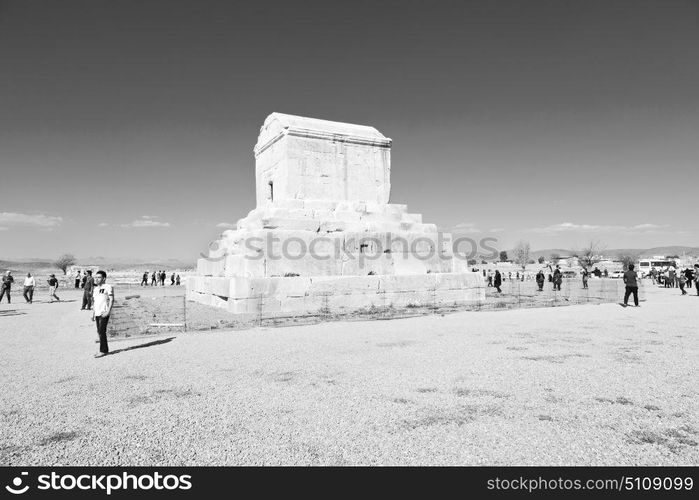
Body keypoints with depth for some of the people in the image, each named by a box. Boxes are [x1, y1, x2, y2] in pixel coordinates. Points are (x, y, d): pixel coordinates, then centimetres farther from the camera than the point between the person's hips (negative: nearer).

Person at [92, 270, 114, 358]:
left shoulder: (108, 287, -7)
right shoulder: (95, 289, 16)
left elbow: (112, 300, -10)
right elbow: (94, 301, 21)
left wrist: (108, 311, -19)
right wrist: (93, 313, 18)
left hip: (104, 313, -8)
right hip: (97, 313, 8)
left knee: (102, 332, -9)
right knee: (99, 332, 10)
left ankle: (103, 351, -2)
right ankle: (105, 350, 19)